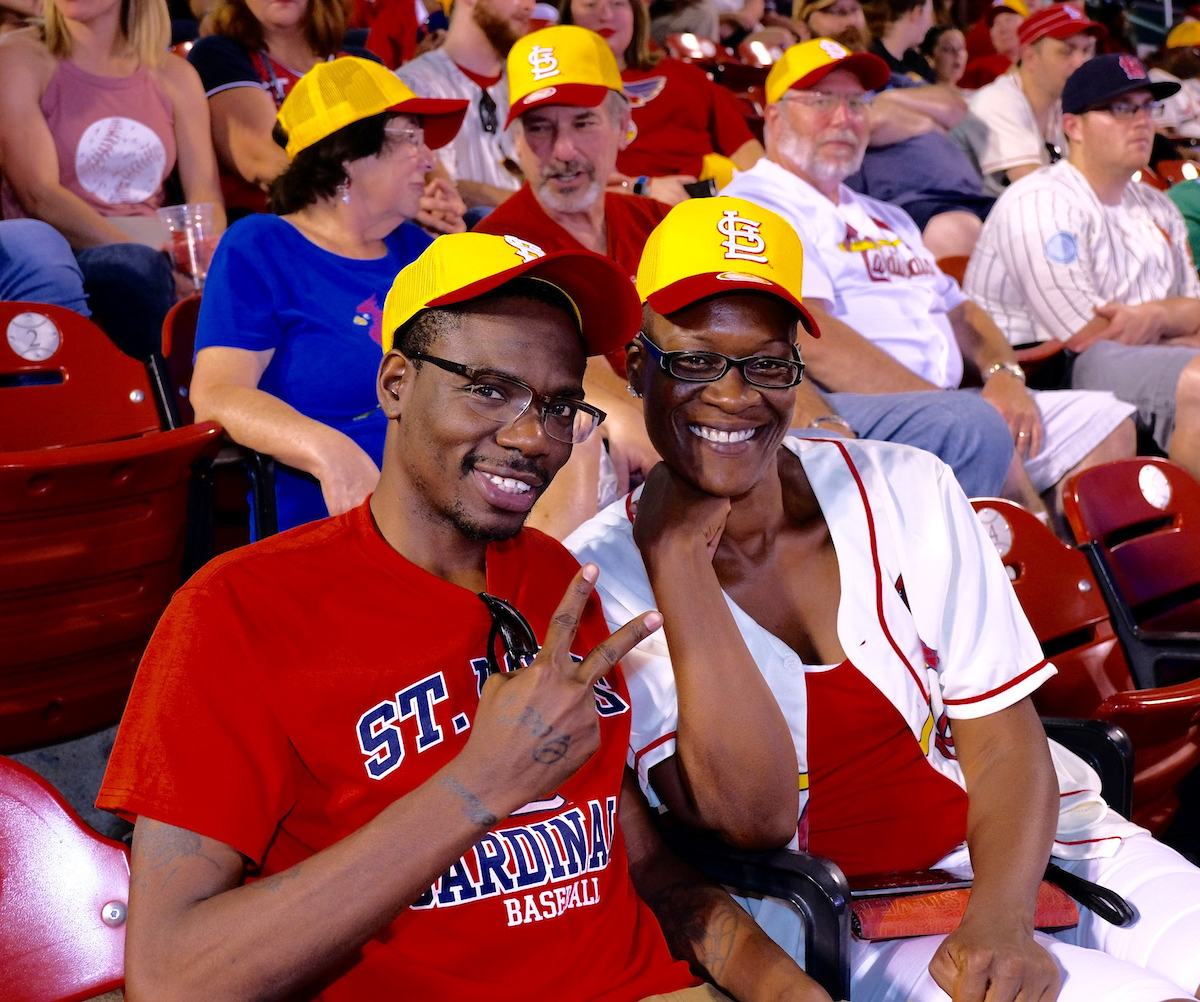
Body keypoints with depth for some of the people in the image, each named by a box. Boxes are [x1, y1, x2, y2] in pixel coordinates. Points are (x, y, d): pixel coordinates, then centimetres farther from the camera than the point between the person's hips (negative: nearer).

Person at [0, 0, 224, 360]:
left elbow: (206, 197, 8)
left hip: (152, 254, 3)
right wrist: (142, 255, -20)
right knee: (131, 267, -36)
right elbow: (39, 196, -7)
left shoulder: (175, 76, 16)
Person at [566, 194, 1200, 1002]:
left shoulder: (908, 495, 1)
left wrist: (998, 922, -21)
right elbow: (751, 815, -17)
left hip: (1026, 854, 4)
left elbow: (1006, 746, -2)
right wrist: (677, 553, -17)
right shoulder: (608, 575, -7)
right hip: (842, 927, -4)